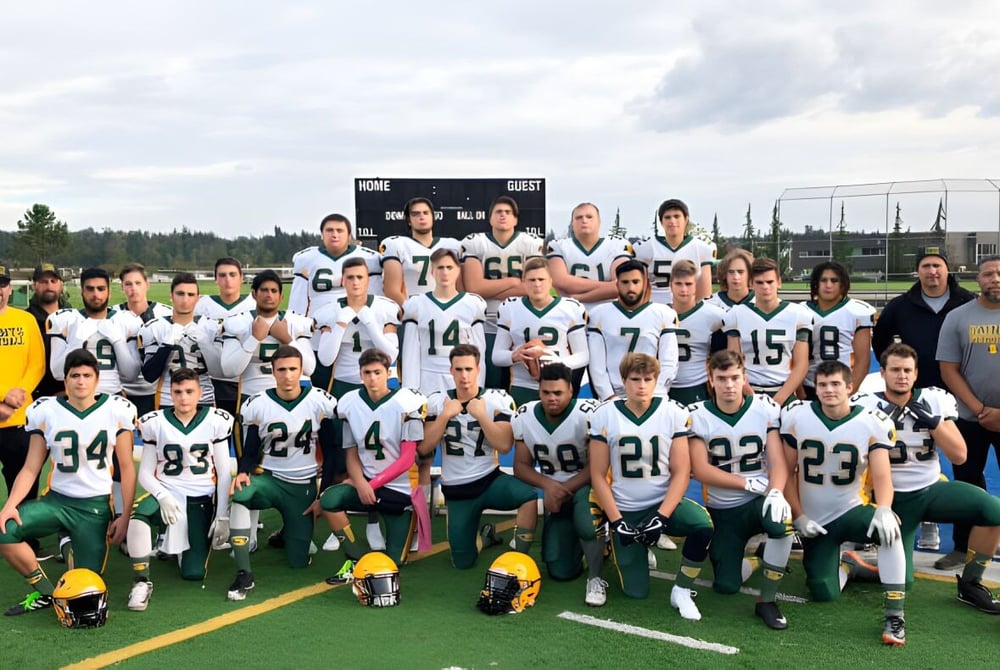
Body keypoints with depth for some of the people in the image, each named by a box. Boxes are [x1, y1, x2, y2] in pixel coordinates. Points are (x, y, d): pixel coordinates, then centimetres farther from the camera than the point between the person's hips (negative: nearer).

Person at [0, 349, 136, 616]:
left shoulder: (117, 411, -6)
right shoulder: (47, 411, -4)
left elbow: (127, 468, -1)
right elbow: (31, 469, -2)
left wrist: (125, 517, -5)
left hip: (96, 506, -1)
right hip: (56, 500, 2)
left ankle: (78, 551, 31)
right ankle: (44, 591, -2)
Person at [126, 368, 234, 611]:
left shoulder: (216, 421, -1)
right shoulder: (155, 423, -2)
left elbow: (224, 474, 1)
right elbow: (145, 473, -1)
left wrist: (222, 517, -3)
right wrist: (162, 496, -21)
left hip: (202, 500, 1)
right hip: (167, 493, -1)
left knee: (193, 573, -4)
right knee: (138, 514, -37)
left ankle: (178, 544, 31)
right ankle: (141, 582, -21)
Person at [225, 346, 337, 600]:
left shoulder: (322, 403, -7)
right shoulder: (256, 405, -7)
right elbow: (250, 452, -1)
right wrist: (243, 472, -23)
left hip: (305, 486, 1)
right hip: (269, 478, -1)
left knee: (298, 561, 1)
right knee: (239, 494, -37)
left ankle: (288, 534, 39)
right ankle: (244, 575, -28)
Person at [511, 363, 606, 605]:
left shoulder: (589, 414, -23)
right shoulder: (524, 417, -8)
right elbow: (521, 466, -2)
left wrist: (565, 490, -25)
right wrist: (548, 485, -21)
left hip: (586, 484, -4)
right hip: (554, 490, 5)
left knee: (587, 523, -40)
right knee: (561, 571, 2)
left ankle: (595, 578, -13)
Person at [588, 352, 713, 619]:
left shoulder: (674, 414, -8)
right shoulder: (604, 416, -8)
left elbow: (681, 473, -9)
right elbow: (598, 475, -6)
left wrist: (661, 517, -19)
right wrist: (617, 522, -13)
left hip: (664, 502, 0)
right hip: (624, 510, 0)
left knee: (703, 526, -32)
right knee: (636, 592, -4)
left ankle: (681, 591, -8)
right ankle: (631, 550, 30)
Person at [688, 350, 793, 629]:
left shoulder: (766, 408, -6)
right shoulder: (698, 415, -7)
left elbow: (778, 462, -12)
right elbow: (700, 470, -14)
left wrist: (776, 492, -32)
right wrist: (749, 483, -19)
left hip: (760, 500, -1)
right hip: (722, 510, 1)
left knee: (781, 521, -36)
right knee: (726, 586, -4)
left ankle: (767, 601, -16)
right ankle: (744, 551, 33)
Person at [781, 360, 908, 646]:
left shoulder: (873, 422, -12)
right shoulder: (796, 417, -8)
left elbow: (882, 476, -18)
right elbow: (787, 472, -1)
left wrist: (883, 510, -38)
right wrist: (798, 517, -7)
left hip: (851, 512, -1)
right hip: (814, 521, 2)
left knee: (888, 528, -36)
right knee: (825, 595, -5)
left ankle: (894, 616, -29)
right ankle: (839, 564, 32)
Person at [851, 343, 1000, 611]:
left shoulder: (935, 401, -2)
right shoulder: (866, 406, -11)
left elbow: (959, 456, -6)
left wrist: (933, 421, -18)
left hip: (932, 489, 3)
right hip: (894, 498, -3)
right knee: (900, 580, -10)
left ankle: (970, 584, -3)